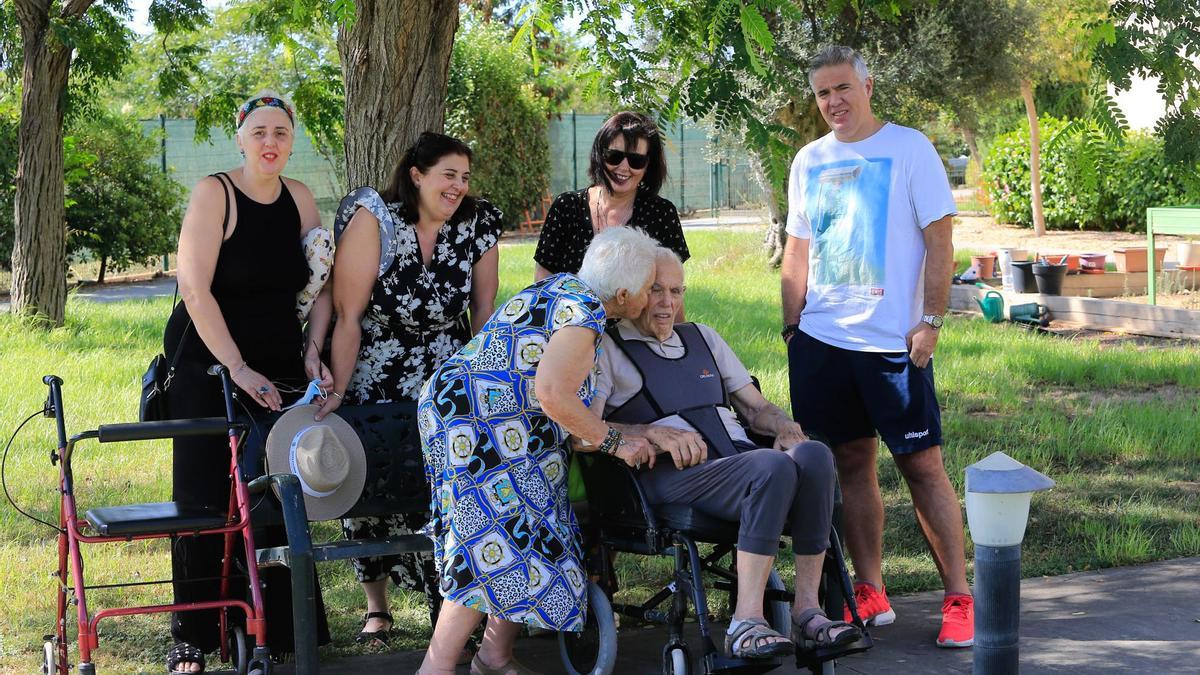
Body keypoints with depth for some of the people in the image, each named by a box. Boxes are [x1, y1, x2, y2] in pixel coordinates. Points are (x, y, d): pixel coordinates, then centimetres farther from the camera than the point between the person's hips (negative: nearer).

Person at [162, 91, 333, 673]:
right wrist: (239, 369, -20)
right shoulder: (214, 193, -11)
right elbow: (195, 289, -17)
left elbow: (323, 286, 10)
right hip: (210, 367, -4)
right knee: (205, 499, -2)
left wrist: (312, 352, -5)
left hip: (281, 366, 5)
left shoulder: (299, 198, 5)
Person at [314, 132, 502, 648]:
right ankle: (376, 606, 22)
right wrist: (337, 391, -21)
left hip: (448, 387, 2)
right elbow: (348, 314, -17)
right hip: (374, 387, -2)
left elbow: (484, 310, 3)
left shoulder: (478, 224, -4)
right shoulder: (374, 219, -15)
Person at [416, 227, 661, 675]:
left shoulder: (565, 287, 14)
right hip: (474, 422, -10)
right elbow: (553, 396, -27)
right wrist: (616, 444, -14)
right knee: (498, 540, -12)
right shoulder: (586, 311, -16)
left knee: (524, 537, 8)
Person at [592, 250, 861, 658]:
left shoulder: (702, 338, 29)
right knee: (774, 467, -35)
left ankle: (806, 609, -30)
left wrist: (783, 426, 3)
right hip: (670, 474, -6)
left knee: (814, 455, -28)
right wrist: (654, 433, -20)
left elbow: (755, 406, 27)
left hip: (740, 458, 6)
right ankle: (746, 623, -37)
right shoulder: (607, 348, 9)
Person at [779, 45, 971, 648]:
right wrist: (791, 326, 10)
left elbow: (939, 241, -5)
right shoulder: (809, 161, 12)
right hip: (820, 340, 5)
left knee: (923, 465, -4)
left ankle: (959, 599, 1)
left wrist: (930, 321, -12)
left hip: (893, 342, -4)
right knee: (852, 462, 7)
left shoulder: (908, 148, -2)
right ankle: (871, 595, 14)